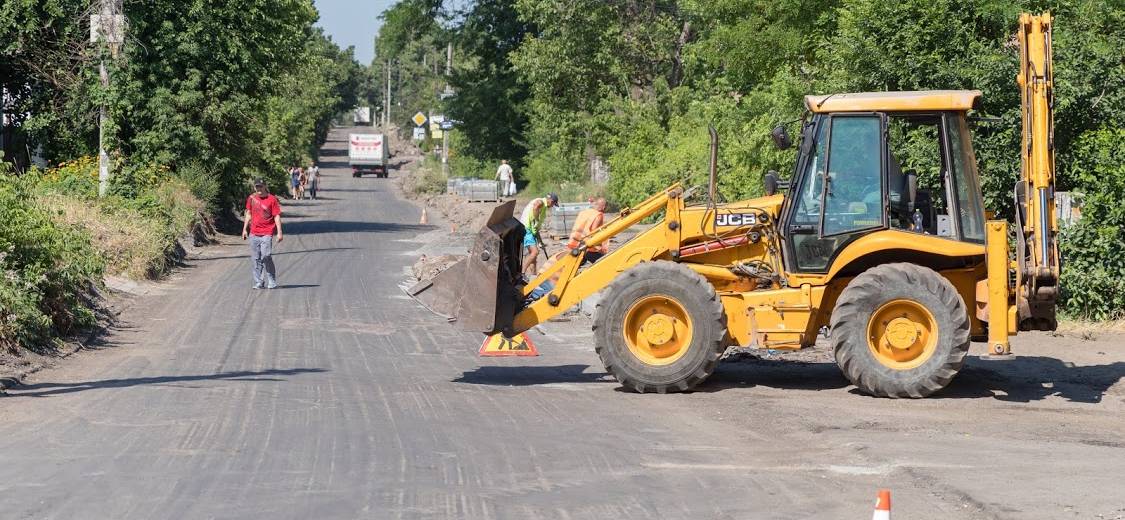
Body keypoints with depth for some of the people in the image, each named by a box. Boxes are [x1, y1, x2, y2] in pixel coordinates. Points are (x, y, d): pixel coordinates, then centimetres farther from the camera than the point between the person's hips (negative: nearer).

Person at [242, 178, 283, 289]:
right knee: (256, 259, 4)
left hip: (267, 233, -4)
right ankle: (258, 282, 11)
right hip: (254, 233, 4)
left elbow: (277, 216, -3)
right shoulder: (251, 198, 10)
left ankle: (271, 282, -5)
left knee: (266, 256, -15)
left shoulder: (272, 199, -2)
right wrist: (245, 229, 17)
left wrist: (279, 232, -8)